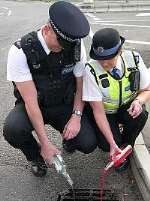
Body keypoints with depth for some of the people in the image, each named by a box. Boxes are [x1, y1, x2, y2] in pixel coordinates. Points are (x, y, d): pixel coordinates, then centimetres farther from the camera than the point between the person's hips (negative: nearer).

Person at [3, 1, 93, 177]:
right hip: (32, 107, -1)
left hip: (65, 105, 2)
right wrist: (46, 143, -26)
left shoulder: (76, 46, -14)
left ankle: (67, 137, 20)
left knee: (87, 144, -19)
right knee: (12, 130, -32)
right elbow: (31, 100, -25)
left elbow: (81, 85, -2)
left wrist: (76, 116, -17)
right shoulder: (20, 51, -24)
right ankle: (36, 156, 3)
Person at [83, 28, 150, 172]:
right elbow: (98, 111, -24)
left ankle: (126, 147, -1)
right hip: (105, 113, -2)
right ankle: (118, 143, 14)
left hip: (127, 108, 2)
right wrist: (112, 143, -28)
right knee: (106, 145, -24)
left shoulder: (134, 59, -18)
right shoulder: (91, 70, -26)